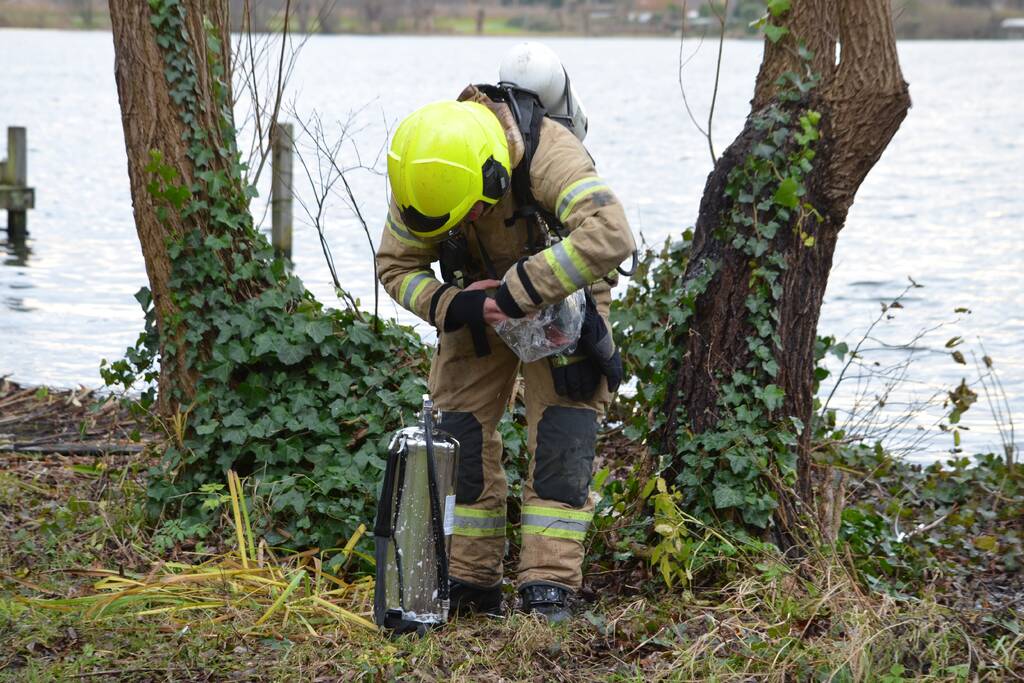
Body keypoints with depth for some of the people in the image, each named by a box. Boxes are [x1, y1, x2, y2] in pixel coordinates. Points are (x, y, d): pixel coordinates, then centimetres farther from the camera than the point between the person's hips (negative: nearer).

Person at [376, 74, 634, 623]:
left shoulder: (548, 154, -40)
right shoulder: (423, 174, -25)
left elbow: (609, 235, -53)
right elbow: (395, 267, -13)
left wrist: (518, 290, -49)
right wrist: (453, 305, -33)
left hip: (562, 298, -4)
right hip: (477, 300, 4)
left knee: (562, 432, -14)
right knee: (460, 432, -2)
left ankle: (548, 587, -12)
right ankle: (468, 581, 8)